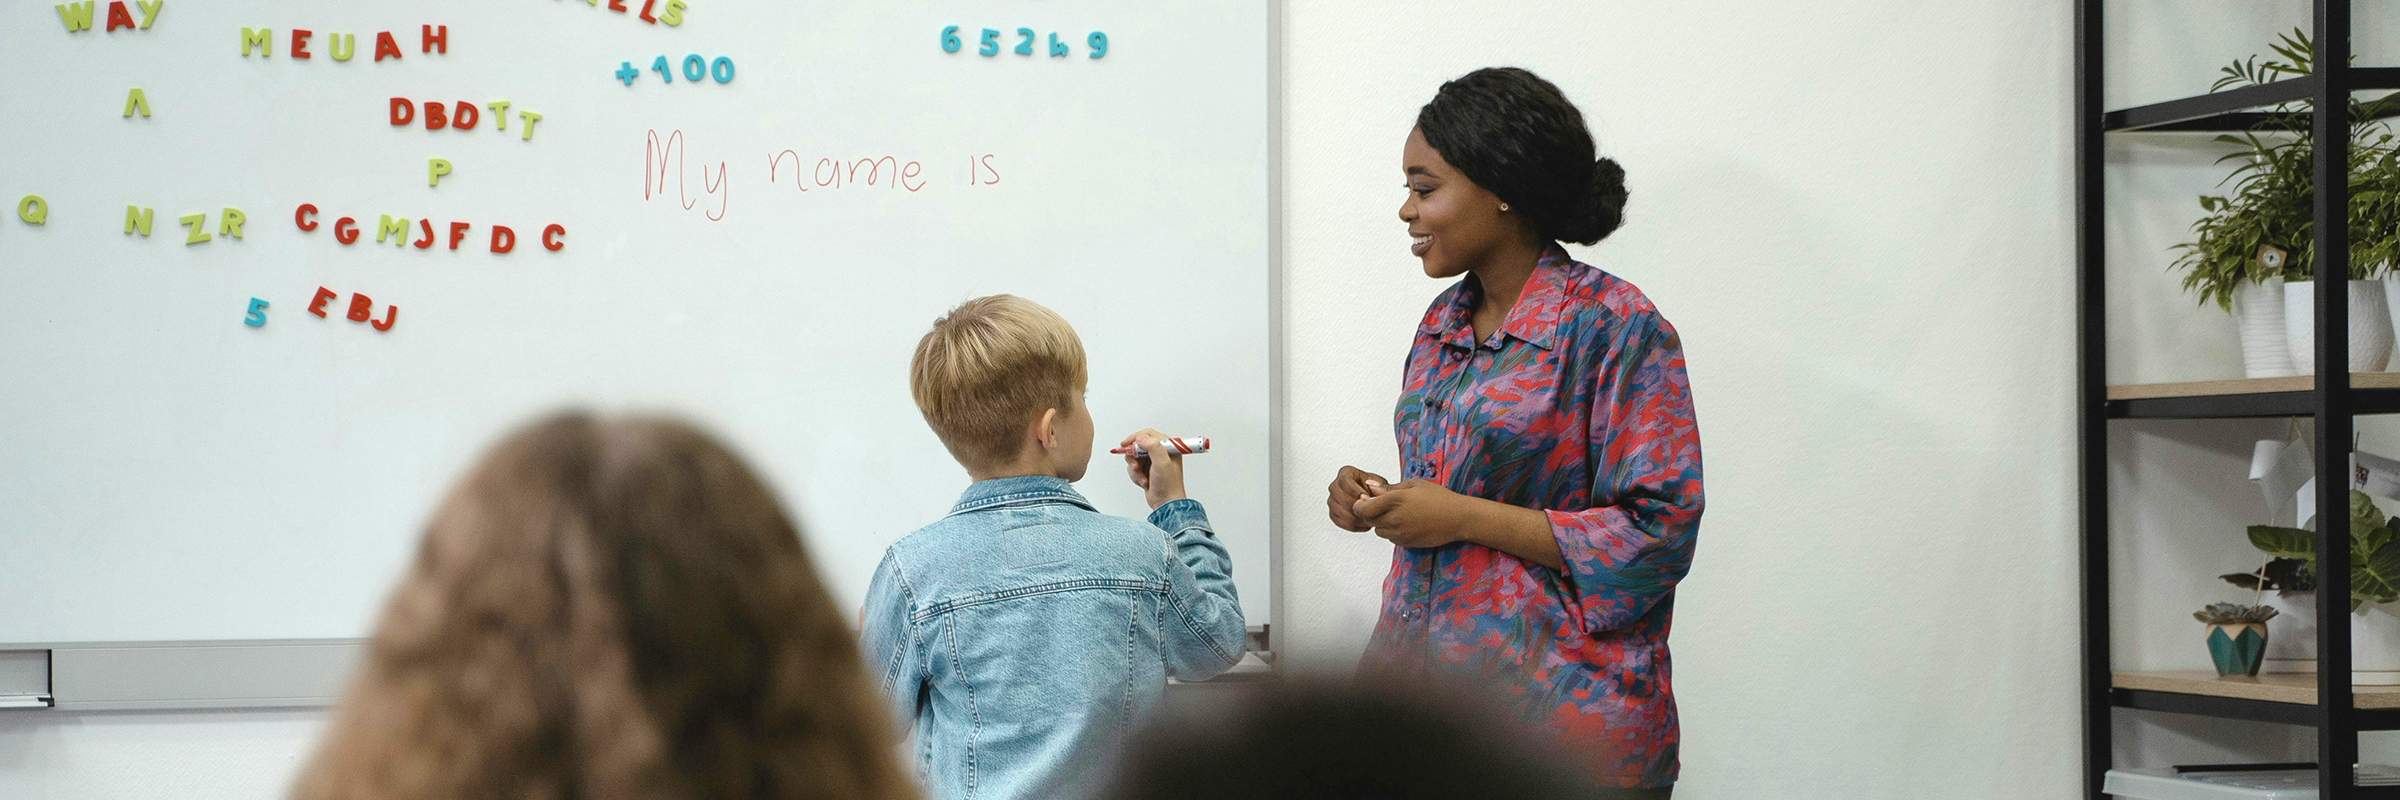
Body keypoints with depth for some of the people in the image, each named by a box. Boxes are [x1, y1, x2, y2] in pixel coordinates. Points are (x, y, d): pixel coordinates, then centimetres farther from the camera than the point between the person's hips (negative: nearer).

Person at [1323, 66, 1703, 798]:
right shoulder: (1445, 321, 13)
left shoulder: (1613, 327, -12)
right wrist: (1378, 502, 2)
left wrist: (1462, 517, -17)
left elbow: (1658, 532, -16)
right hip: (1421, 679, 7)